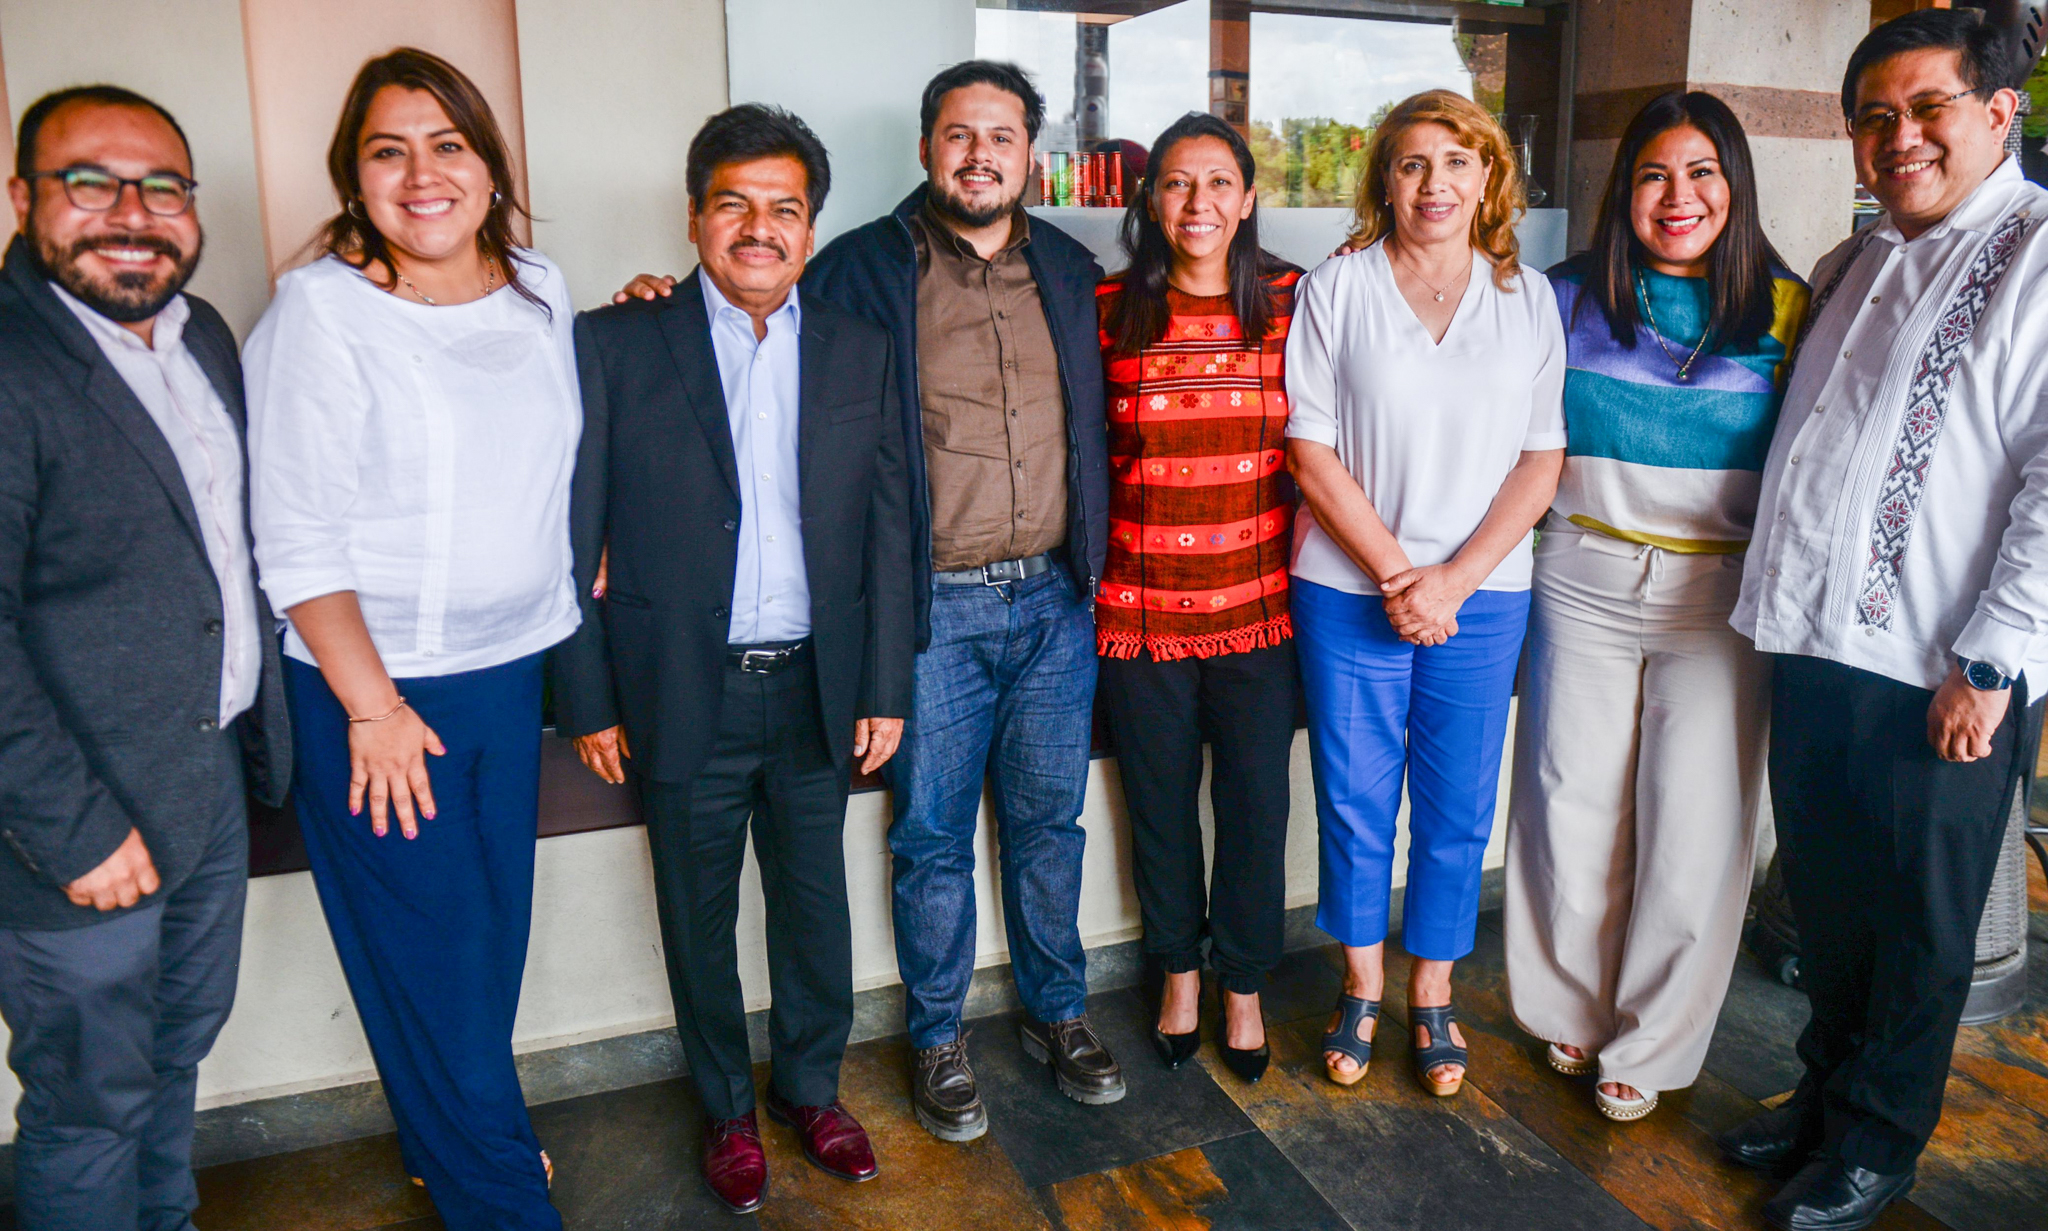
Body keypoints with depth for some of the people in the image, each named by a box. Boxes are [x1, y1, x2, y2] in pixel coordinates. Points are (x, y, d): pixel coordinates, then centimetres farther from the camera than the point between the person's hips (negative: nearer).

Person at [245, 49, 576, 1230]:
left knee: (495, 924, 17)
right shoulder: (319, 310, -13)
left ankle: (457, 1135, 42)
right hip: (376, 688, -5)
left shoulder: (539, 289, 4)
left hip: (512, 667, 5)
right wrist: (371, 707, -14)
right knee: (427, 950, 7)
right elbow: (298, 541, -13)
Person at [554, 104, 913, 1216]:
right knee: (699, 924, 14)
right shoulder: (614, 346, -5)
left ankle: (813, 1089, 39)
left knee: (816, 909, 16)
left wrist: (884, 687, 2)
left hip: (816, 692, 2)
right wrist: (590, 702, -5)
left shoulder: (858, 351, 3)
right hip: (682, 698, -2)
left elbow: (887, 529, 4)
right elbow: (572, 538, -4)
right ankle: (728, 1110, 37)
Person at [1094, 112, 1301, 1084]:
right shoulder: (1108, 311, -1)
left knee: (1256, 803, 9)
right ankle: (1177, 971, 37)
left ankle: (1243, 986, 32)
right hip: (1140, 603, 0)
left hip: (1258, 601, 0)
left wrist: (1304, 550, 0)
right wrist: (1096, 557, 0)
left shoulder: (1293, 303, 1)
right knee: (1160, 801, 13)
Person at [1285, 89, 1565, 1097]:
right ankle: (1362, 987, 29)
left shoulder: (1529, 299, 5)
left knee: (1458, 807, 9)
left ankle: (1431, 995, 29)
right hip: (1348, 589, -1)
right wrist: (1395, 576, -11)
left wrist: (1455, 576, -10)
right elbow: (1313, 453, -5)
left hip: (1482, 596, 2)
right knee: (1354, 800, 8)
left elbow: (1543, 458, 2)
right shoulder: (1334, 290, -1)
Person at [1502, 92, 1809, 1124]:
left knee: (1693, 831, 3)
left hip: (1720, 598, -1)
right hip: (1583, 582, 1)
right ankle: (1571, 1009, 30)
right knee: (1571, 808, 6)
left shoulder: (1785, 312, 2)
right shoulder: (1567, 297, 4)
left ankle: (1650, 1045, 23)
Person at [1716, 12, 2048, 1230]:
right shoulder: (1854, 265, 15)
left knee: (1914, 924, 9)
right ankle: (1827, 1092, 37)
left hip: (1938, 677, -6)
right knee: (1826, 898, 18)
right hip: (1816, 648, 7)